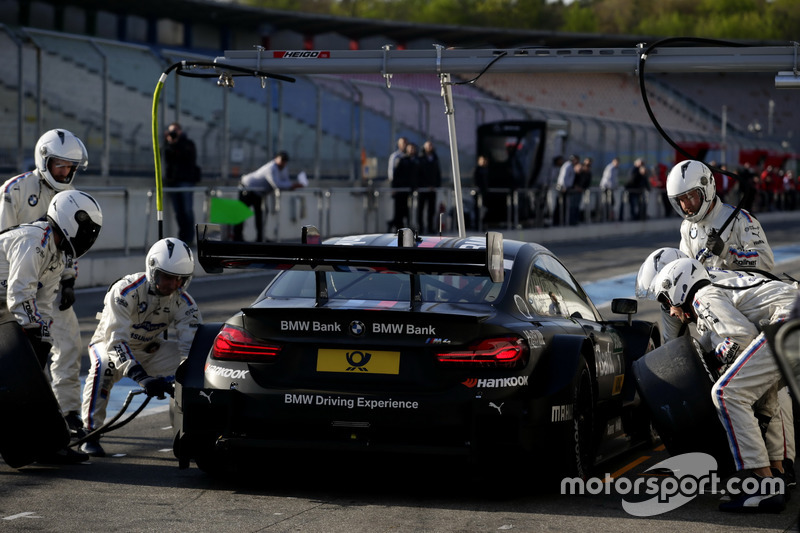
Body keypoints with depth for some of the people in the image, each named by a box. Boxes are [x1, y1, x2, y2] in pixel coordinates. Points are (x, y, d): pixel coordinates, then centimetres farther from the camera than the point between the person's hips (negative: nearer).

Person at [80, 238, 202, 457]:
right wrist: (141, 377, -50)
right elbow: (115, 340, -38)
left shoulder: (183, 302, -16)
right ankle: (90, 435, -27)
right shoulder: (125, 291, -31)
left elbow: (192, 344, -23)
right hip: (111, 346, -4)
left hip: (150, 352, 4)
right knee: (104, 366, -38)